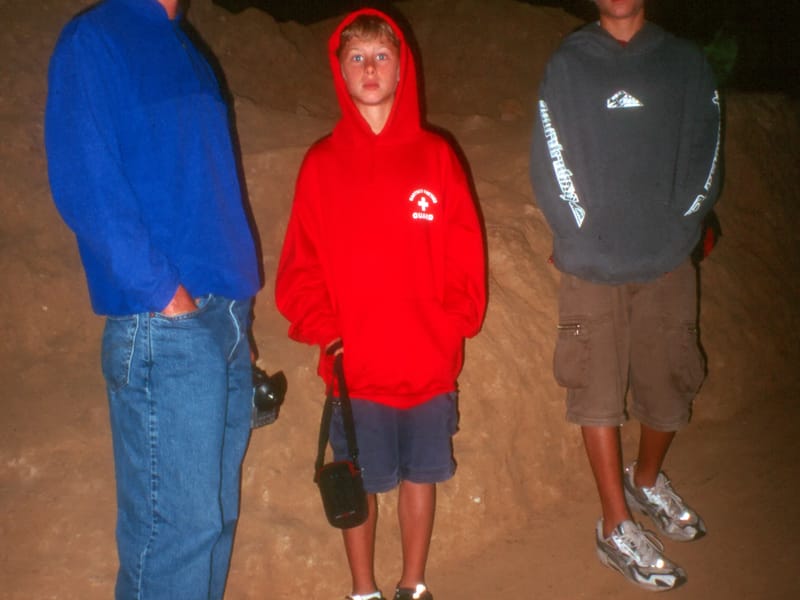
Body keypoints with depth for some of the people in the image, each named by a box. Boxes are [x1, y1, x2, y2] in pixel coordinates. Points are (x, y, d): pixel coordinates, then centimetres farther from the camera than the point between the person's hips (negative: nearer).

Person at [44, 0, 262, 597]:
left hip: (227, 321, 8)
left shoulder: (188, 53, 19)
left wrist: (238, 298, 11)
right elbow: (84, 184, -14)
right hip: (162, 325, -8)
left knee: (216, 513, 13)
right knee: (178, 520, -5)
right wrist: (161, 290, -15)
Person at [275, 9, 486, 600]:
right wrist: (323, 330, -12)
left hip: (429, 362, 1)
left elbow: (465, 254, 1)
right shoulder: (322, 163, 0)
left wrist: (453, 326, -7)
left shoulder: (436, 156, 1)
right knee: (359, 483, 11)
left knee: (421, 474, 14)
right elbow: (300, 264, -1)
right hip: (355, 367, -1)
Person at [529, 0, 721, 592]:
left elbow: (704, 157, 5)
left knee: (670, 388, 10)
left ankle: (647, 479, 37)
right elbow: (551, 165, -3)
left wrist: (679, 231, -4)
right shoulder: (567, 65, 2)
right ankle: (617, 527, 13)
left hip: (667, 265, 2)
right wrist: (584, 237, -9)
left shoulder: (686, 63, 8)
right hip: (592, 269, -2)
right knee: (599, 393, 1)